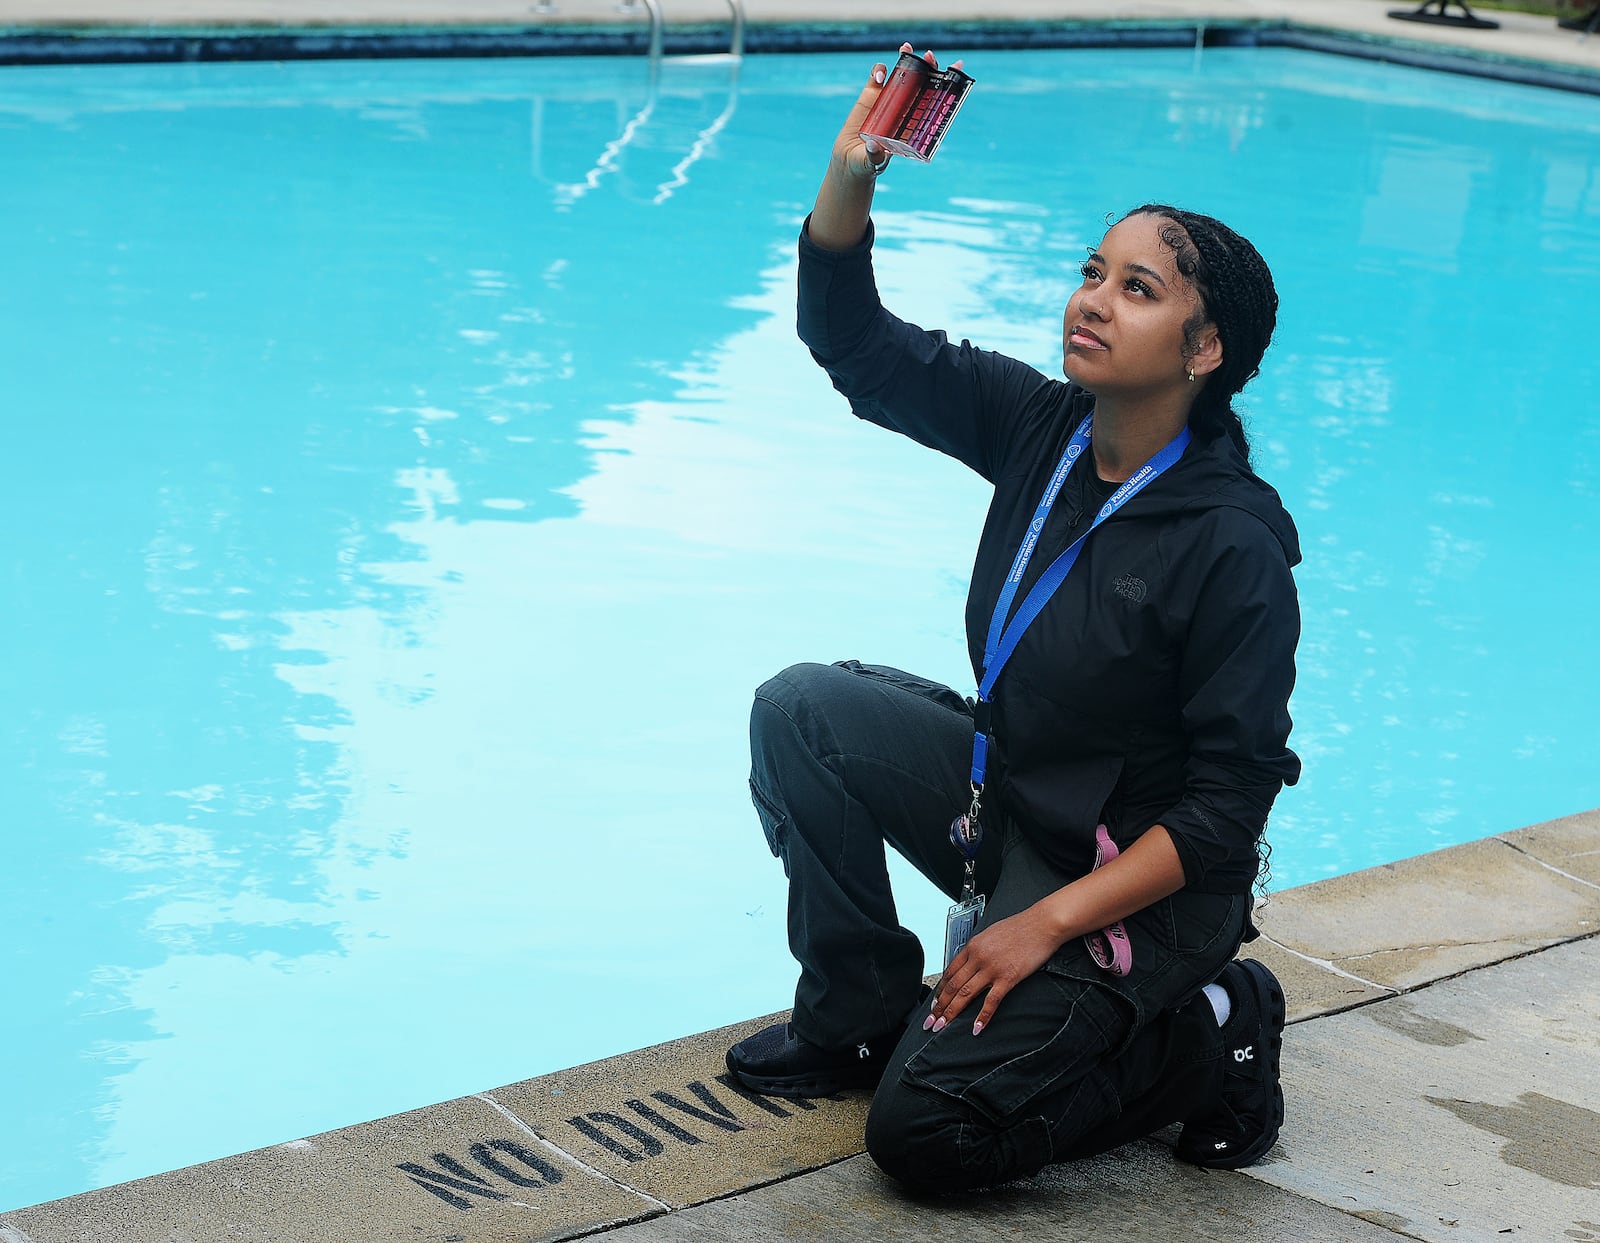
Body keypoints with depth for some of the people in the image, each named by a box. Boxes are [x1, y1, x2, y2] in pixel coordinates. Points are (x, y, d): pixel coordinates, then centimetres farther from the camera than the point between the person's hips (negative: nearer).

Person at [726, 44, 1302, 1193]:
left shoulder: (1234, 547, -25)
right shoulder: (1041, 427, -6)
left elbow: (1227, 806, -23)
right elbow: (852, 340, -4)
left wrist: (1046, 925, -24)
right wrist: (852, 170, -21)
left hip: (1133, 879, -7)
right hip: (1001, 791, 7)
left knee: (930, 1134, -15)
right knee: (801, 710, -6)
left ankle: (1211, 1035, 5)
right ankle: (860, 1016, 8)